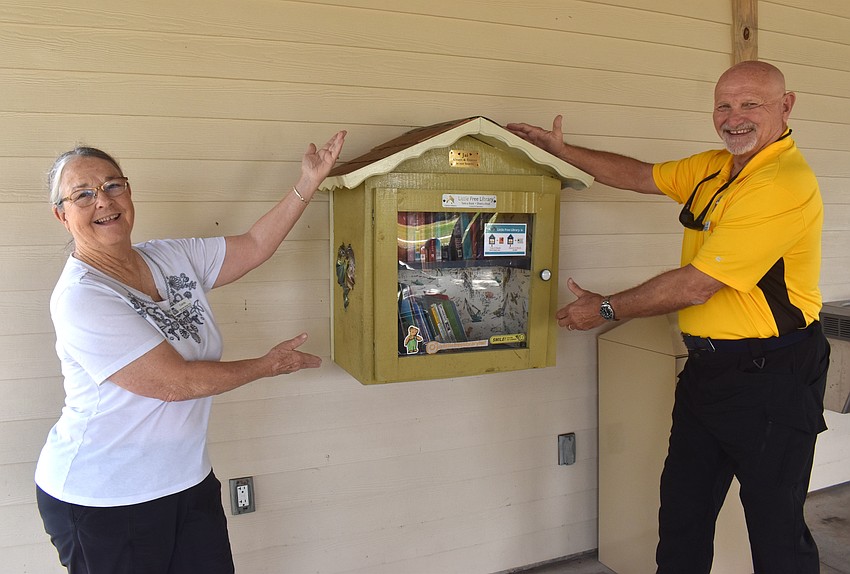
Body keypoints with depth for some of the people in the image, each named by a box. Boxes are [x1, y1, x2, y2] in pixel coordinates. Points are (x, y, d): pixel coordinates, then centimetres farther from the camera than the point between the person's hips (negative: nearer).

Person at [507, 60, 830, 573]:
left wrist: (607, 309, -10)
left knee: (775, 526, 8)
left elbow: (697, 285, -22)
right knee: (682, 511, 17)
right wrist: (561, 150, 14)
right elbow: (640, 175, 20)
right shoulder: (713, 168, 8)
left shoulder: (784, 184, -21)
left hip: (771, 377, -8)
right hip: (708, 365, 8)